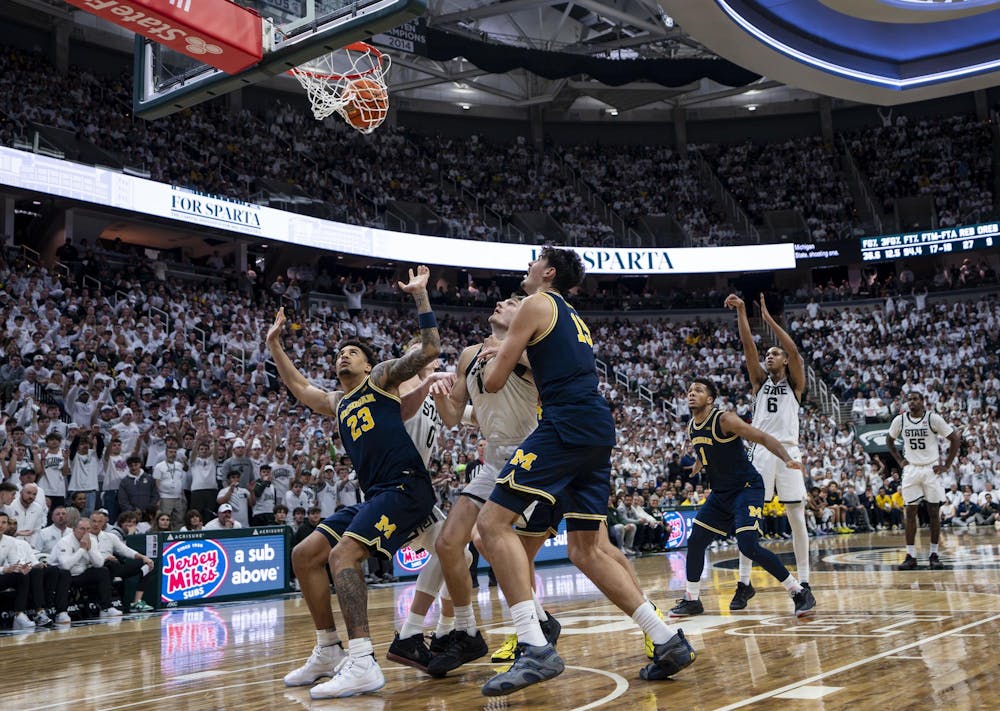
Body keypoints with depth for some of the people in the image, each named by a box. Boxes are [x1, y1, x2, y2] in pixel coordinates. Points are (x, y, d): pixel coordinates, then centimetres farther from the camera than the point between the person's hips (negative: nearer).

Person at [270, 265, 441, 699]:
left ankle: (362, 663, -33)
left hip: (406, 487, -8)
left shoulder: (381, 378, 7)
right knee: (304, 556, 7)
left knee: (342, 554, -26)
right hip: (373, 497, 8)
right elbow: (298, 388, 39)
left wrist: (420, 296, -8)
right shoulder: (336, 404, 25)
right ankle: (328, 653, 14)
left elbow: (430, 349, -4)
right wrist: (275, 346, 38)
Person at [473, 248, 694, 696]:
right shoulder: (574, 319, 28)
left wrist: (496, 355, 22)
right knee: (586, 548, 15)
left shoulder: (536, 305, 3)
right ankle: (667, 641, 11)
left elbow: (493, 382, 1)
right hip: (599, 431, 9)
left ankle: (535, 649, -20)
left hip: (567, 425, -9)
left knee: (493, 523, -10)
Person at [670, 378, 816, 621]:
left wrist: (787, 459, -35)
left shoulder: (724, 420, -17)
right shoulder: (691, 428, 6)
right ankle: (691, 601, 22)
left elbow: (764, 438, -22)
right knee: (695, 541, 6)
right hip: (721, 493, 8)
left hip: (747, 489, -8)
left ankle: (800, 593, -9)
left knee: (748, 546, -21)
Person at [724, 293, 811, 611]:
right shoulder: (760, 381, 15)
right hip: (760, 451, 2)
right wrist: (741, 312, -6)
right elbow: (748, 346, 3)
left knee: (796, 518, 1)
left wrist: (769, 319, -9)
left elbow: (794, 350, -7)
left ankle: (803, 581, 9)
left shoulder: (794, 384, 10)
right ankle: (744, 583, 0)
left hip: (788, 452, -2)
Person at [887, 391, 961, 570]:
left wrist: (947, 465, -7)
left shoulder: (933, 418, -9)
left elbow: (955, 438, -5)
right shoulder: (900, 420, -1)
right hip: (911, 470, 2)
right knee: (910, 513, 0)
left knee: (934, 513, 0)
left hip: (931, 469, -2)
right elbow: (889, 441, 17)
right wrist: (899, 461, 6)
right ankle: (910, 556, 4)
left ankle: (934, 555, 9)